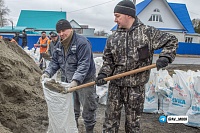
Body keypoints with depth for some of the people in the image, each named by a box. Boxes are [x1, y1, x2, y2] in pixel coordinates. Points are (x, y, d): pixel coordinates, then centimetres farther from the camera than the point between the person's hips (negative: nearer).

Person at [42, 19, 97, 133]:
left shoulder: (82, 42, -21)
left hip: (85, 81, -7)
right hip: (68, 81, 8)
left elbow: (84, 65, -29)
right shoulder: (60, 45, 6)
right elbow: (55, 62, 9)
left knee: (88, 108, 4)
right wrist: (47, 73, -9)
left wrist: (76, 80, -39)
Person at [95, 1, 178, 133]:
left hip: (136, 87, -2)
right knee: (110, 119, 10)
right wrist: (103, 74, -8)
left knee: (133, 122, 11)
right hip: (115, 86, 3)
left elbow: (171, 41, 4)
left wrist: (165, 57, -12)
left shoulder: (148, 32, -4)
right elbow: (108, 61, 9)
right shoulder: (113, 38, 4)